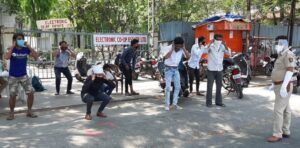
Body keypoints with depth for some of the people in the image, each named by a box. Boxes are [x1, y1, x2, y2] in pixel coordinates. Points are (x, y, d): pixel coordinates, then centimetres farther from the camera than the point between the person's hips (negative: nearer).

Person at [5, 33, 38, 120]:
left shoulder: (26, 49, -2)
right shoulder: (12, 49, -5)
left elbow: (36, 56, -13)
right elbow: (7, 57, -24)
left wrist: (29, 46, -19)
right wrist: (13, 46, -22)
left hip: (24, 75, 2)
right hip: (13, 76, -1)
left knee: (31, 93, -4)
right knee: (12, 95, -2)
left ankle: (29, 111, 13)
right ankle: (11, 113, 18)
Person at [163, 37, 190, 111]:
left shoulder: (182, 49, -7)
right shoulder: (169, 48, -18)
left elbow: (188, 57, -19)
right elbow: (166, 57, -35)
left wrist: (184, 48, -23)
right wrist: (172, 48, -32)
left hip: (176, 69, 5)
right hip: (168, 69, -4)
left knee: (178, 87, 0)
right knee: (168, 87, -11)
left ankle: (174, 104, 11)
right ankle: (167, 104, -1)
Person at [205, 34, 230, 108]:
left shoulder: (222, 47, 3)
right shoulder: (211, 46, -7)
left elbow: (229, 53, -10)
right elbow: (206, 51, -25)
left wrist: (224, 44, -18)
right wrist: (211, 43, -29)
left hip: (219, 69, 4)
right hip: (211, 70, -4)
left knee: (219, 86, 11)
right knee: (209, 86, 0)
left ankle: (218, 101, 22)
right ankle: (209, 102, 7)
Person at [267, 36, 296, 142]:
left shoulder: (288, 55, -16)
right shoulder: (282, 56, 16)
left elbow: (290, 71, -25)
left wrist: (283, 86, -31)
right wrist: (274, 84, 23)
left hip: (283, 87, -10)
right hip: (280, 86, 10)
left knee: (278, 110, -10)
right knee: (285, 110, 14)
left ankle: (277, 134, -6)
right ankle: (286, 132, 21)